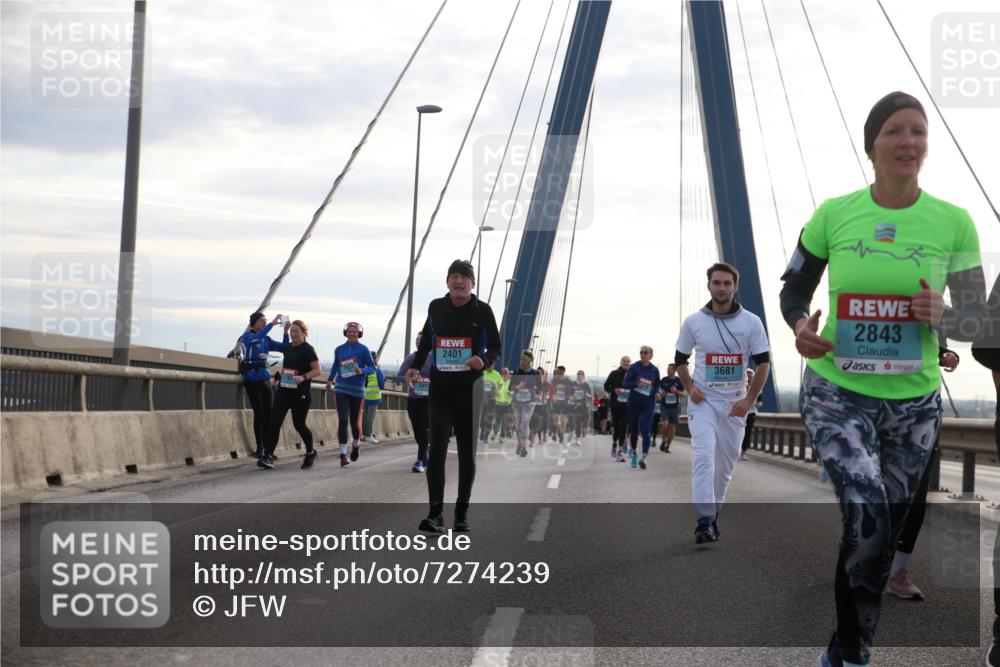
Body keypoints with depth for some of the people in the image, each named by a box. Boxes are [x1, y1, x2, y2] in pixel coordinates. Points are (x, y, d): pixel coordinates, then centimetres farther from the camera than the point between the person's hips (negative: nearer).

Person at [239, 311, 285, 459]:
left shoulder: (266, 339, 11)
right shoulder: (247, 336, -6)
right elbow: (257, 338, -29)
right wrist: (272, 324, -33)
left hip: (265, 377, 6)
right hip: (252, 378, -6)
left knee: (268, 412, 1)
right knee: (259, 412, -8)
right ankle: (259, 448, -2)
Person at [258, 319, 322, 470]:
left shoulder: (307, 350, -9)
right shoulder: (287, 347, 9)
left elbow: (317, 371, -12)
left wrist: (303, 377, -25)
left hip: (301, 394, -5)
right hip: (283, 390, 5)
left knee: (299, 424, 6)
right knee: (275, 422, -8)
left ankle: (311, 452, 30)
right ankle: (268, 456, -12)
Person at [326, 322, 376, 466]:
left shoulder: (363, 349, -1)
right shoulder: (339, 349, 8)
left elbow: (372, 368, -2)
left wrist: (362, 371, -21)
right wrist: (330, 379, 17)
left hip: (357, 389, -1)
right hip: (341, 389, 1)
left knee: (355, 421, 7)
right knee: (342, 420, -10)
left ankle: (356, 445, 37)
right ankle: (343, 453, -13)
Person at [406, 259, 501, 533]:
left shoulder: (483, 311, -3)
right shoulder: (436, 308, 4)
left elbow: (495, 348, 1)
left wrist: (484, 360, -20)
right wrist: (415, 367, 6)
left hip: (469, 387, -1)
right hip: (440, 387, 1)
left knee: (467, 451, 7)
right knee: (437, 448, -10)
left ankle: (462, 511, 18)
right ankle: (435, 513, -13)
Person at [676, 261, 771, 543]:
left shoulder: (751, 322, -2)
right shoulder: (693, 322, -1)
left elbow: (763, 362, 2)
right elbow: (680, 359, 11)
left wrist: (749, 400, -6)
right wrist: (689, 387, -5)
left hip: (735, 403, 1)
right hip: (703, 401, -1)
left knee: (726, 462, 8)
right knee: (703, 456, -17)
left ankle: (714, 512, 26)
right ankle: (704, 521, -20)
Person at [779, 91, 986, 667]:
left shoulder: (954, 222, -5)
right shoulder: (833, 215, -5)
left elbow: (975, 318, 1)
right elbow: (793, 292, 6)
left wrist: (943, 316, -22)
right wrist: (802, 328, -16)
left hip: (913, 401, 3)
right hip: (837, 391, -2)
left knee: (886, 530, 13)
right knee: (867, 514, -22)